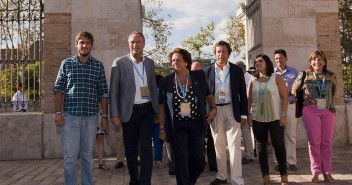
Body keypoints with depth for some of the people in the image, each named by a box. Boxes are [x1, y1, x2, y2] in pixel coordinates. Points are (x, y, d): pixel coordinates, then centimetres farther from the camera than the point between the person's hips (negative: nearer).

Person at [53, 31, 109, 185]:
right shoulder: (66, 63, 5)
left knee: (87, 155, 10)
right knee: (70, 155, 2)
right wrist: (58, 112, -5)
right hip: (70, 115, -1)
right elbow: (58, 89, 5)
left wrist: (104, 116, 3)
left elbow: (103, 93, 6)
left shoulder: (98, 66, 6)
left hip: (91, 117, 1)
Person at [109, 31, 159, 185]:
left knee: (146, 148, -3)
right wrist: (115, 114, -9)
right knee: (131, 150, 9)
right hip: (129, 111, -2)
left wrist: (158, 110, 10)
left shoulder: (150, 62, 9)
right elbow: (113, 91, -4)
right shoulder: (119, 63, -3)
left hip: (147, 110, 2)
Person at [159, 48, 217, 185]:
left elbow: (208, 95, 13)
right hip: (177, 125, -1)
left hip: (196, 123, 1)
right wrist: (162, 128, 0)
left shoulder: (198, 77, 0)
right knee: (181, 158, 0)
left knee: (197, 155, 10)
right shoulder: (166, 81, -1)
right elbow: (162, 105, 2)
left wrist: (213, 108, -5)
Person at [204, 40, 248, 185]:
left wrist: (244, 114, -2)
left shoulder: (237, 70, 2)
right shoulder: (208, 71, 4)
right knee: (218, 145, 10)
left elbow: (243, 93, 3)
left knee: (234, 144, -5)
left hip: (232, 110, -1)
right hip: (214, 111, 2)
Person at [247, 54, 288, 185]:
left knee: (279, 145, -1)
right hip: (257, 118, 3)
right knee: (261, 145, 6)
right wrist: (247, 114, 0)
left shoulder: (277, 78, 0)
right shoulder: (253, 80, 8)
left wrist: (284, 115, -10)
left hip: (275, 117, -3)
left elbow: (284, 98, -3)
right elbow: (249, 99, 9)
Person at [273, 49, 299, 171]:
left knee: (291, 134, 1)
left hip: (290, 105, 0)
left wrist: (290, 92, -8)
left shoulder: (294, 72, 12)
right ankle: (278, 162, 9)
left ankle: (291, 162, 9)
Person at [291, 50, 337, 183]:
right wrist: (302, 101, 13)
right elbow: (294, 91, 12)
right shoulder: (304, 75, 6)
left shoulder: (331, 76, 12)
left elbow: (333, 93, 22)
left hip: (328, 111, 2)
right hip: (311, 110, -2)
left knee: (327, 142, 3)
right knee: (314, 142, -1)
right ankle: (316, 172, 6)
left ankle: (327, 172, 11)